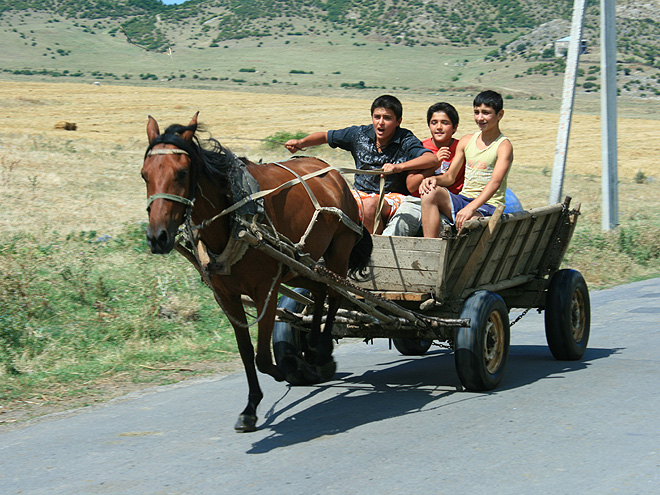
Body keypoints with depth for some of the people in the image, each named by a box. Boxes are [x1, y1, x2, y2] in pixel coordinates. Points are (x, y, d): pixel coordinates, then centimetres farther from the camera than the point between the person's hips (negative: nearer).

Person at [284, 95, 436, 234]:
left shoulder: (405, 141, -11)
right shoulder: (360, 134, 1)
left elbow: (432, 159, -28)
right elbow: (325, 137, 13)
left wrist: (399, 167, -41)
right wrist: (301, 142, -6)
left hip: (393, 197, -4)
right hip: (362, 192, 4)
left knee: (370, 204, -36)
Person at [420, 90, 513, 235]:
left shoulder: (504, 146, -5)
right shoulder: (466, 141, 14)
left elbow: (495, 182, -19)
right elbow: (450, 176, 17)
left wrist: (471, 208, -33)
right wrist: (434, 179, -9)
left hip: (488, 206, -6)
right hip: (463, 199, 6)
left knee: (467, 222, -39)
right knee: (430, 192, -23)